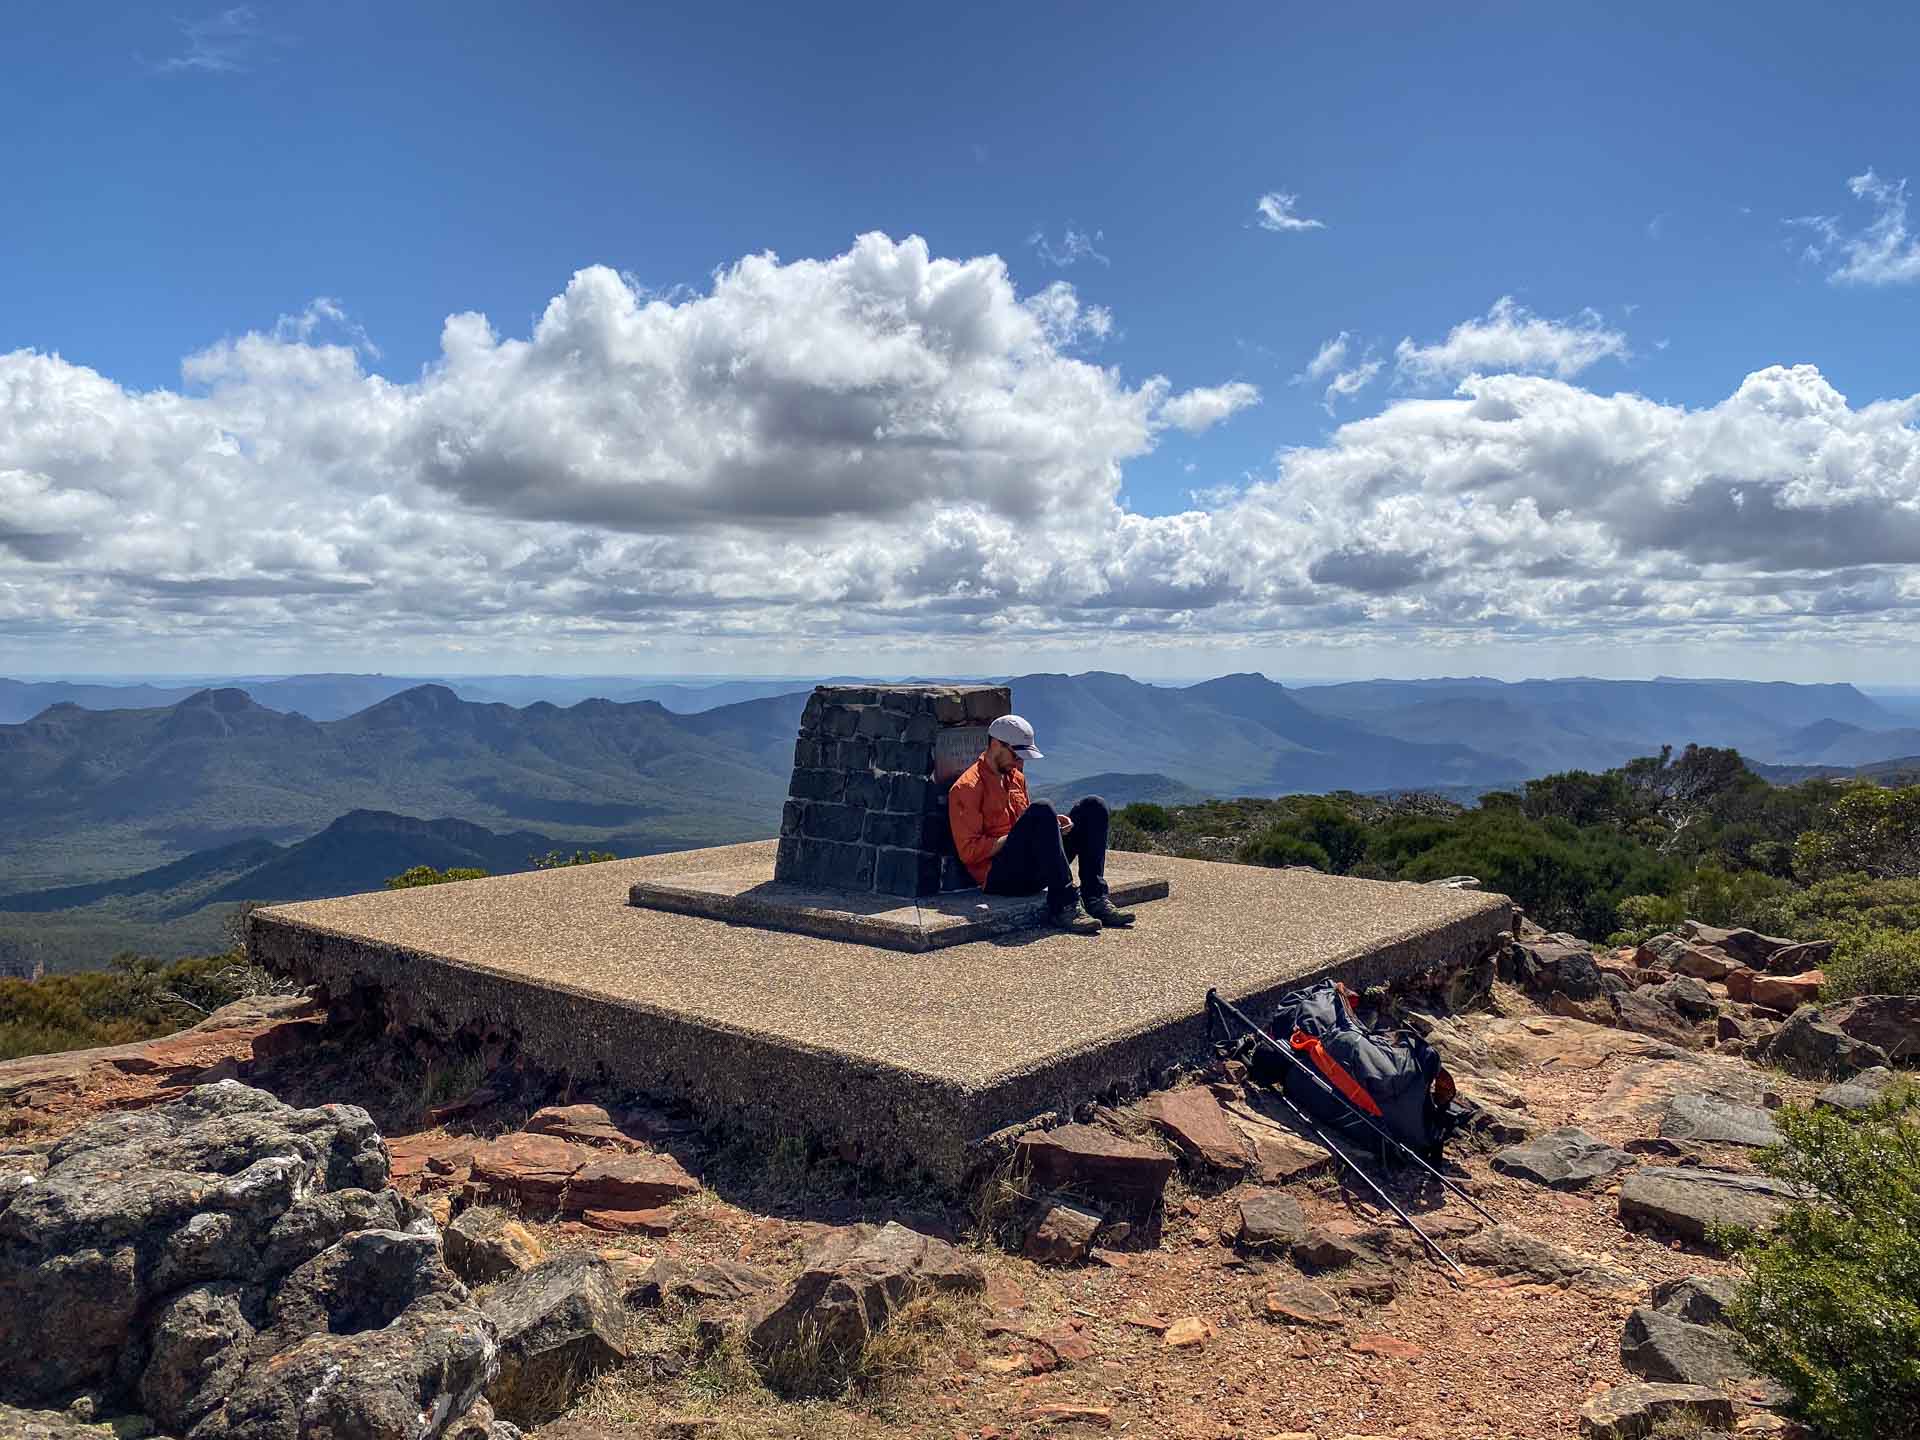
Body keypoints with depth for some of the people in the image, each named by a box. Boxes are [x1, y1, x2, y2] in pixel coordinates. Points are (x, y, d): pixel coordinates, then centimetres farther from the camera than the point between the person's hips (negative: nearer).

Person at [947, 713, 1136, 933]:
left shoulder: (1016, 776, 20)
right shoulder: (967, 787, -6)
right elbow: (969, 851, -13)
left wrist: (1052, 823, 3)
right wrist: (1013, 838, -17)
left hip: (1033, 872, 8)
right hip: (998, 876, -8)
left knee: (1093, 806, -3)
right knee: (1041, 809, -31)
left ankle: (1094, 898, -16)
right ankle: (1064, 906, -33)